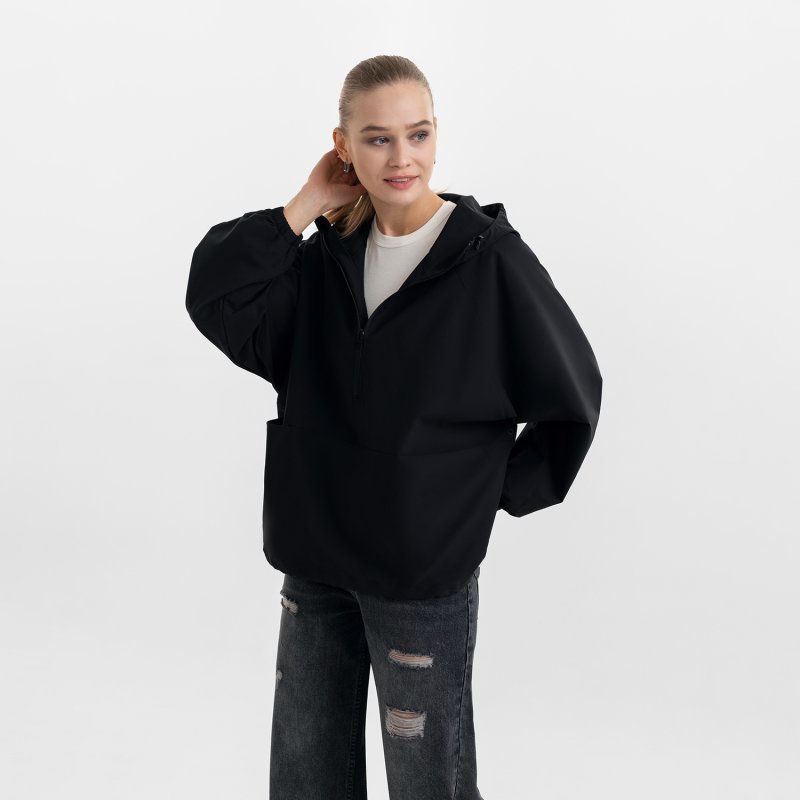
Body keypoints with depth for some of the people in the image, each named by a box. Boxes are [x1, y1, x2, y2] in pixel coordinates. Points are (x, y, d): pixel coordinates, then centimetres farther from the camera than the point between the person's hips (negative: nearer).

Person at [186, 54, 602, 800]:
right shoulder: (330, 252, 3)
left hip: (425, 569, -5)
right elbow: (216, 298, -9)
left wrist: (491, 494, -5)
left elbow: (571, 398, -5)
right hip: (314, 555, 5)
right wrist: (306, 205, -10)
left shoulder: (489, 256, -12)